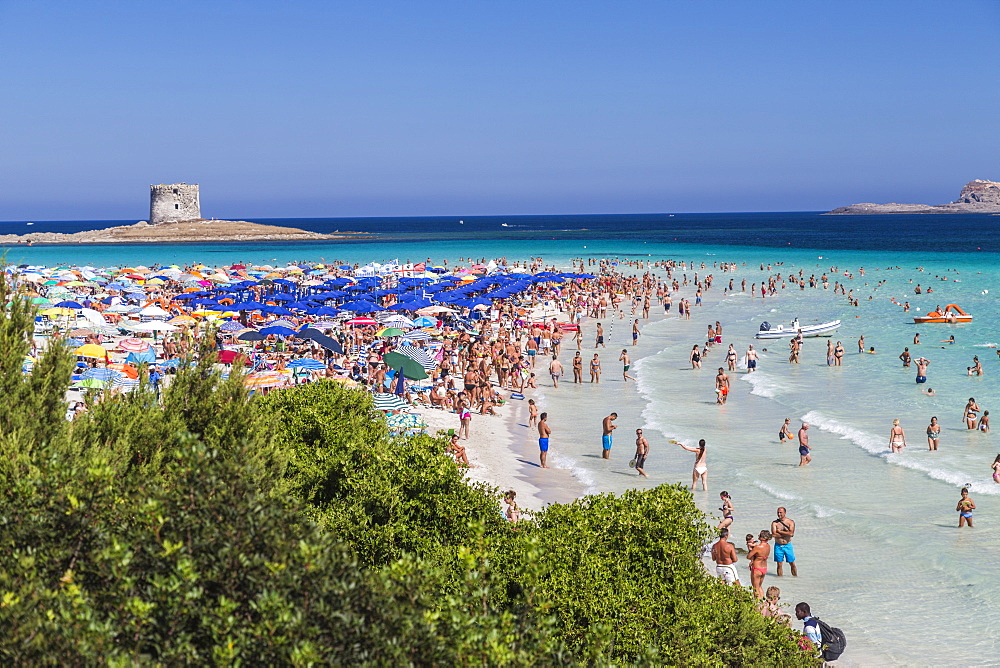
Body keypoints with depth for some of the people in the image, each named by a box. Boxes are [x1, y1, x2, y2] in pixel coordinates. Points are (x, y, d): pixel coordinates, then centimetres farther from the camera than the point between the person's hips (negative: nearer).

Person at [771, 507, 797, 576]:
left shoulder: (791, 522, -2)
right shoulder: (774, 523, -1)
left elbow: (791, 534, -17)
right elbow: (774, 534, -16)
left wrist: (779, 531, -12)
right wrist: (786, 533, -14)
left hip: (788, 545, 0)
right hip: (778, 546, 0)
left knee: (792, 564, 5)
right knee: (779, 565, 4)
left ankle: (796, 578, 17)